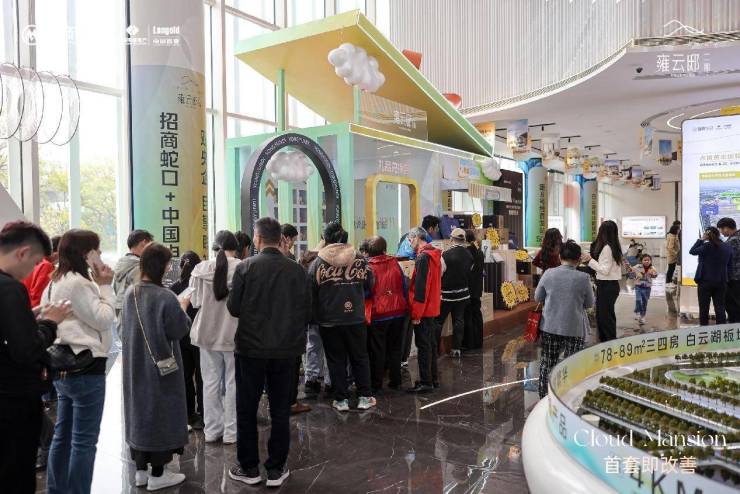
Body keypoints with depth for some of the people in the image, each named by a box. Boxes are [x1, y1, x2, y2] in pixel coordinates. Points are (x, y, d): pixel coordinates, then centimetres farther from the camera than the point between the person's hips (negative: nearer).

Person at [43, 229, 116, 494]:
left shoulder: (56, 282, 15)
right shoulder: (77, 283, -16)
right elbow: (104, 319, -14)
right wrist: (105, 286, -8)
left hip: (65, 367, 10)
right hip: (85, 368, -10)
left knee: (63, 436, 16)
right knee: (84, 441, -2)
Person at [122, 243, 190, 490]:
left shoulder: (129, 293, 0)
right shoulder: (165, 297, -23)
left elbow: (126, 325, 12)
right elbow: (179, 330, -17)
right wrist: (183, 309, 0)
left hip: (135, 365, 7)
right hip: (160, 366, -7)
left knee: (140, 410, 17)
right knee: (159, 413, 6)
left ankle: (141, 469, 29)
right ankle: (157, 474, 16)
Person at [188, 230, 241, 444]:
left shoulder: (201, 269, -6)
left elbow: (195, 301, 3)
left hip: (207, 333, 3)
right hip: (235, 334, -2)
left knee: (211, 382, 13)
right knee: (232, 383, 8)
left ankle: (212, 430, 21)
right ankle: (231, 432, 15)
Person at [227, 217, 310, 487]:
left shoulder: (246, 267, -11)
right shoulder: (297, 270, -7)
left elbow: (233, 308, -7)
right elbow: (307, 311, -1)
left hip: (251, 348, -1)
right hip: (286, 349, 2)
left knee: (247, 410, 14)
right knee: (280, 412, 12)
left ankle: (249, 468, 23)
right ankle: (276, 470, 20)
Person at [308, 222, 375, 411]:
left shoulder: (317, 263, -8)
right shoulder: (360, 260, -5)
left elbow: (311, 294, -2)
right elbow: (370, 285, 6)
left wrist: (316, 315, 11)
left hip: (329, 321, -1)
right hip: (355, 318, 1)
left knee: (336, 360, 10)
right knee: (360, 358, 14)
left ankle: (341, 399, 15)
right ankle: (364, 397, 19)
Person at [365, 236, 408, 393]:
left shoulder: (368, 267, -11)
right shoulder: (394, 263, -1)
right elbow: (404, 287, 4)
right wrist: (405, 306, 13)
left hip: (377, 314, -4)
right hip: (398, 312, 4)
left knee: (377, 350, 5)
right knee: (395, 348, 15)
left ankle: (376, 385, 10)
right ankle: (395, 381, 21)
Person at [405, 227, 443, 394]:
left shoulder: (423, 257, -17)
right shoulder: (434, 254, 12)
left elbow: (420, 287, -22)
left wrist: (416, 313, -19)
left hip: (423, 310, -9)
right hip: (433, 308, 9)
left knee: (423, 346, -3)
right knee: (431, 344, 15)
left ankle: (426, 383, 3)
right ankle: (433, 379, 24)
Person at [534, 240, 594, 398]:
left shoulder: (549, 274, -8)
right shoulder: (583, 278, -12)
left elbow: (537, 298, 4)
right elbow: (590, 304, 1)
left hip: (550, 326, 2)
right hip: (575, 329, -2)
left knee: (547, 363, 14)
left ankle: (544, 397, 24)